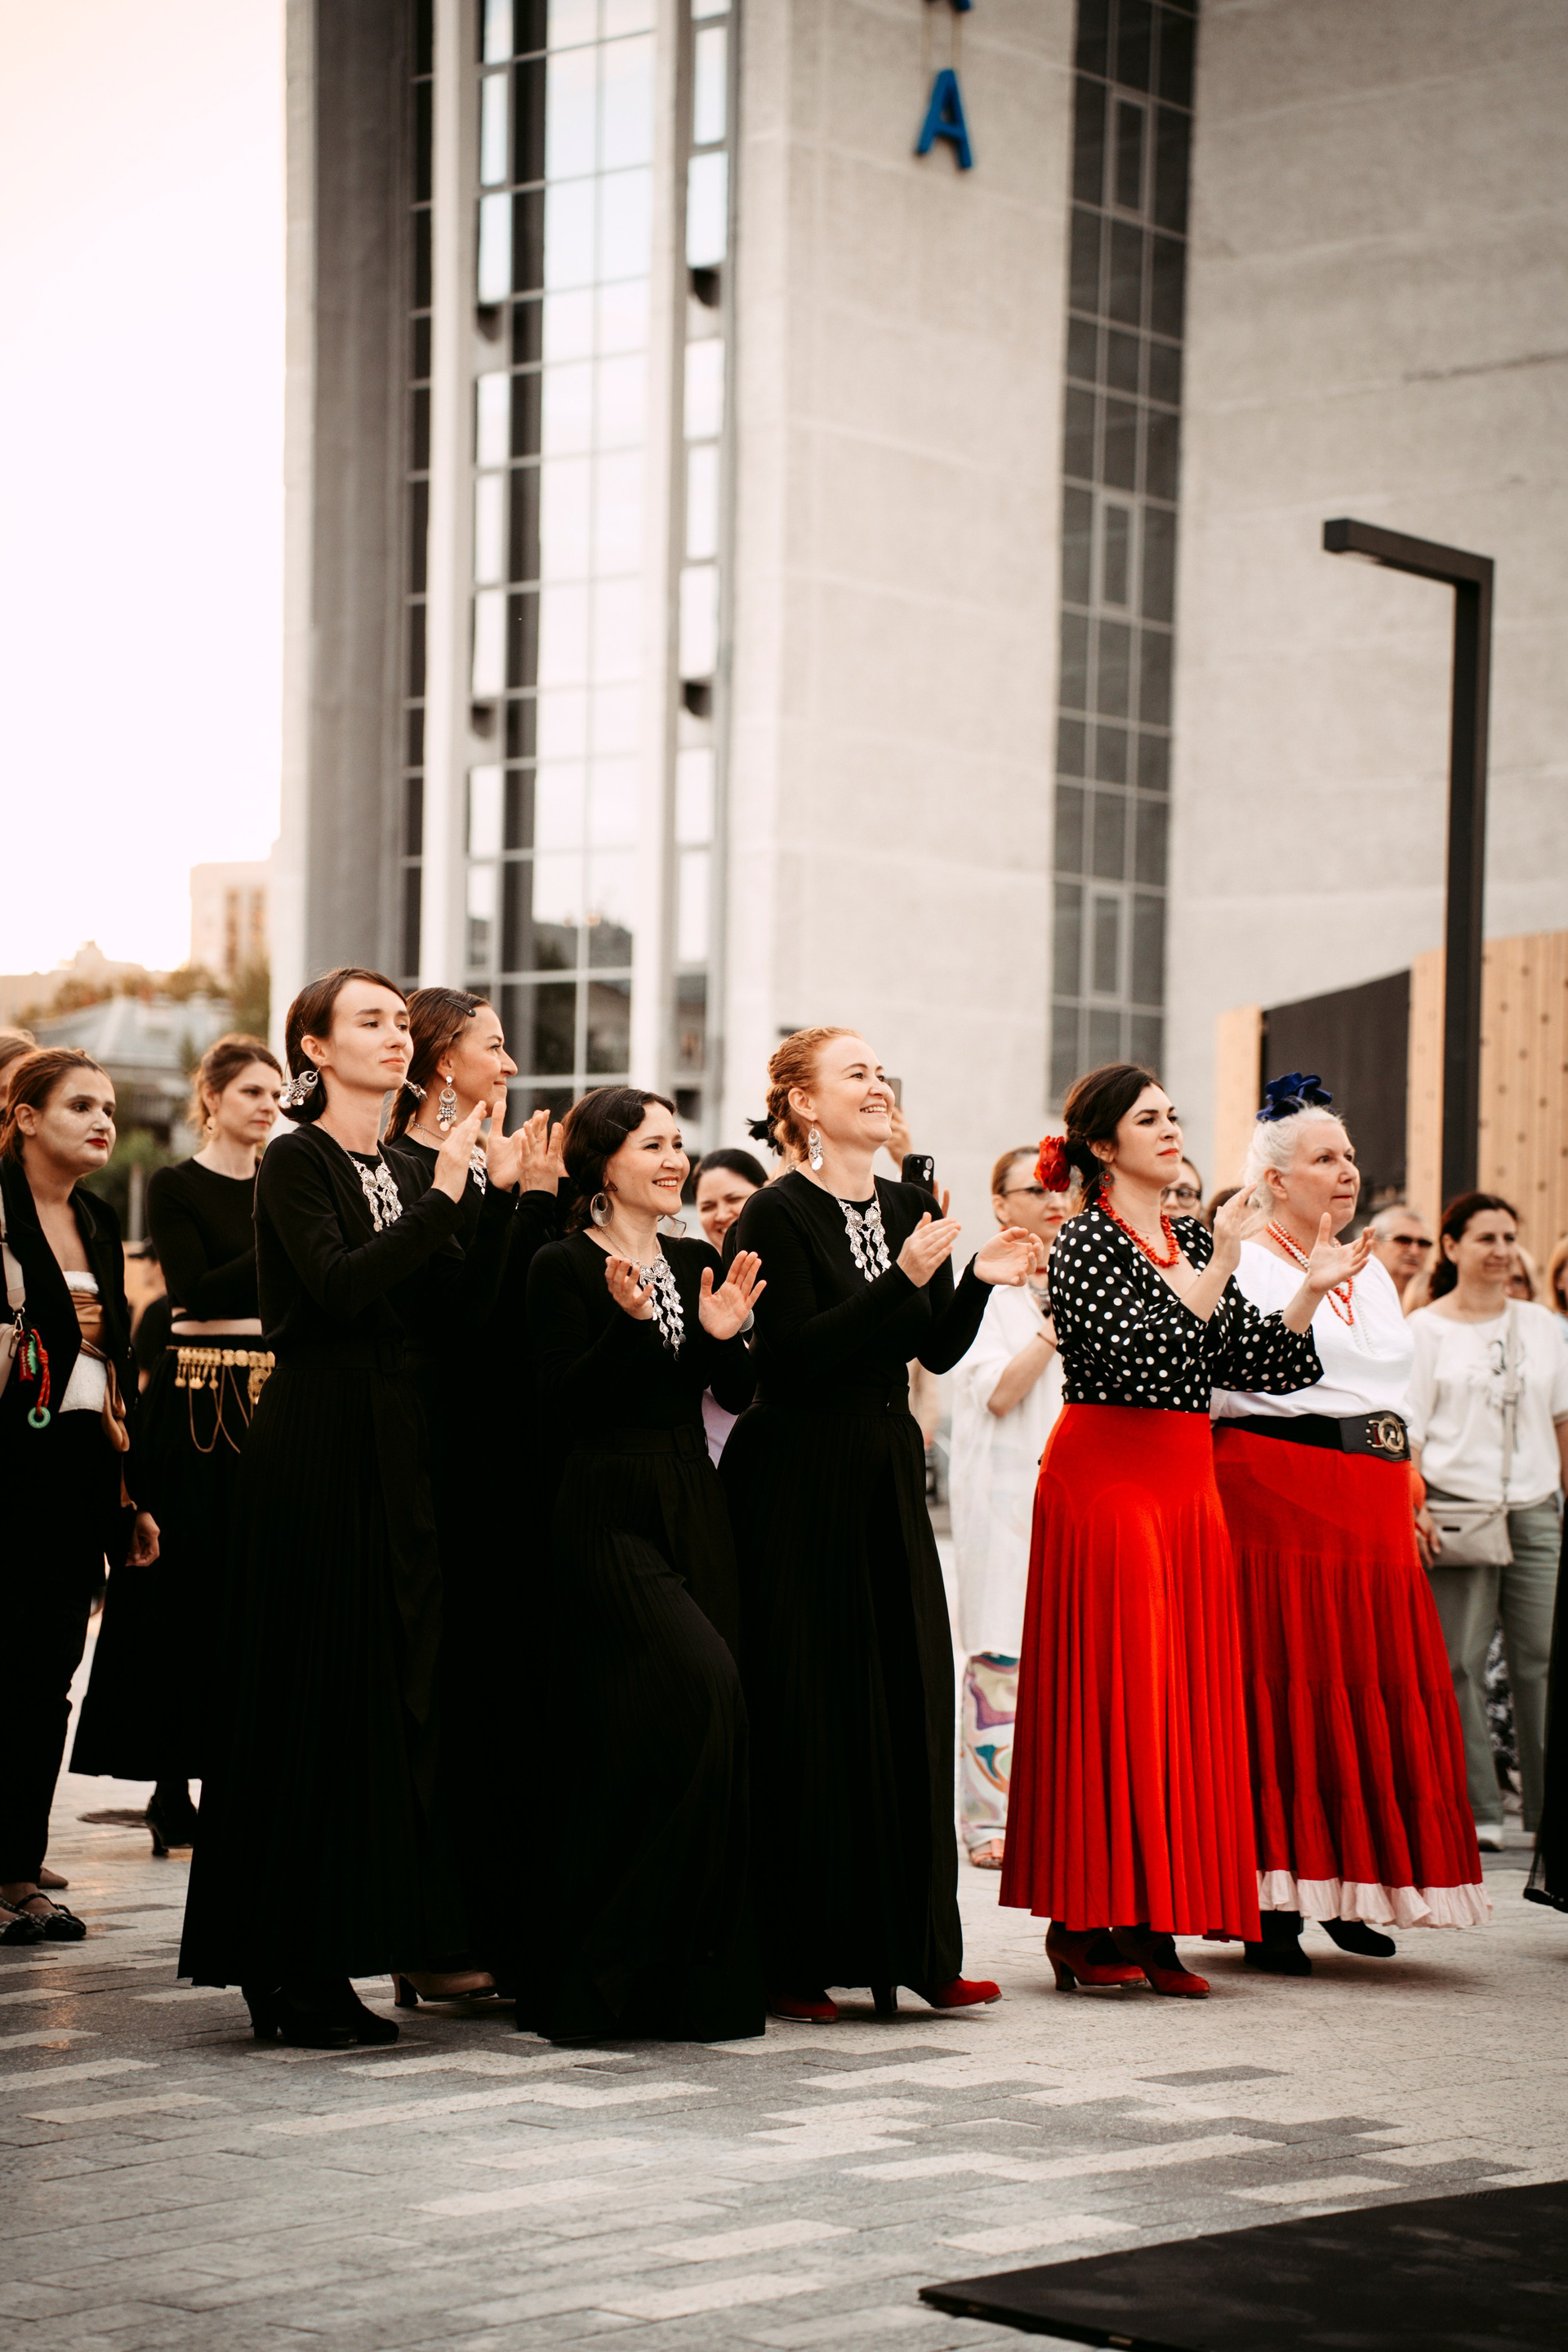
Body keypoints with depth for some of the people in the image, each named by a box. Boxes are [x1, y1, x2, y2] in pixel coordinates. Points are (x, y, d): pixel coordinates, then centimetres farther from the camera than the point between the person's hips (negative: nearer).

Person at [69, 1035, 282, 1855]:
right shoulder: (175, 1187, 0)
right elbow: (196, 1289, -13)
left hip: (272, 1396, 4)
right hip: (197, 1401, -4)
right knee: (186, 1588, -2)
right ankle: (171, 1786, 4)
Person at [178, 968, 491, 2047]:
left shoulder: (400, 1169, 16)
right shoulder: (298, 1164, -6)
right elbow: (339, 1287, -22)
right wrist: (443, 1200, -20)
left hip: (393, 1451, 8)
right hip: (317, 1451, -8)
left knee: (382, 1691, 6)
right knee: (313, 1696, -5)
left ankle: (330, 1958, 12)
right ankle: (288, 1972, 0)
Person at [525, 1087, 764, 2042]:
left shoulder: (697, 1265, 14)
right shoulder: (565, 1268, -4)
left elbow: (740, 1393, 13)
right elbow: (565, 1403, -11)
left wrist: (724, 1335, -6)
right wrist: (629, 1323, -23)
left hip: (693, 1508, 6)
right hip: (610, 1515, -6)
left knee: (646, 1747, 3)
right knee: (705, 1692, -20)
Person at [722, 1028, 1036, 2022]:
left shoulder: (910, 1208, 11)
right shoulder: (778, 1214, -9)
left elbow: (938, 1352, 11)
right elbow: (797, 1354, -19)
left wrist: (978, 1281, -5)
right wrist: (903, 1279, -24)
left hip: (888, 1472, 7)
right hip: (800, 1481, -7)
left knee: (909, 1697, 6)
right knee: (807, 1709, -4)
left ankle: (915, 1947, 12)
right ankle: (794, 1958, 3)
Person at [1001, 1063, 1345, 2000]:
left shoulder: (1193, 1239, 16)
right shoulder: (1086, 1242, -6)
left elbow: (1254, 1363, 12)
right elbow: (1135, 1355, -21)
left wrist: (1312, 1289, 0)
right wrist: (1215, 1271, -19)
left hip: (1187, 1482, 7)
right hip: (1104, 1475, -7)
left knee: (1183, 1695, 4)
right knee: (1107, 1694, -6)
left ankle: (1152, 1923, 7)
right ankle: (1084, 1925, 0)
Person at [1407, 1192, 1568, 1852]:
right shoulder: (1426, 1330, 1)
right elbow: (1406, 1428, -3)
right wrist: (1413, 1509, -12)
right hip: (1458, 1509, -3)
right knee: (1461, 1663, -3)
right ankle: (1477, 1813, 1)